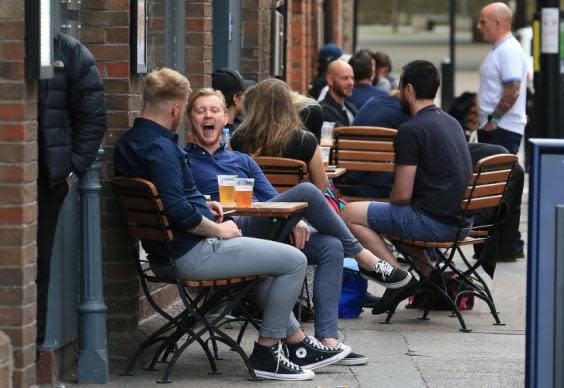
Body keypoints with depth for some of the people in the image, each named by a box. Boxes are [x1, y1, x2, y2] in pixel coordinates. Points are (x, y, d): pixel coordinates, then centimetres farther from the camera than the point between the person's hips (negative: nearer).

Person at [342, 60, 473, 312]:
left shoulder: (411, 130, -13)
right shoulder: (451, 122, 14)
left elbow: (402, 195, -15)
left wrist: (390, 201, 9)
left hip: (436, 221, -9)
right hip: (461, 219, 9)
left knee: (350, 214, -2)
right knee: (400, 216, 33)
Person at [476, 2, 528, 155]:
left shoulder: (509, 51, -15)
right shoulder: (497, 49, 18)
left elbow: (513, 91, -23)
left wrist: (493, 119, -19)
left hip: (503, 130, -10)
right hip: (489, 127, 10)